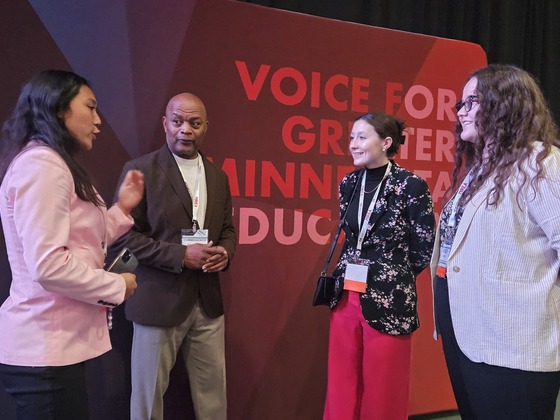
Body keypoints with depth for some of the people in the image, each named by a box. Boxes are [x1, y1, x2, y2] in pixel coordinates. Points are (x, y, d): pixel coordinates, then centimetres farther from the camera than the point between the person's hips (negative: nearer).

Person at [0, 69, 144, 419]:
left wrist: (122, 207, 9)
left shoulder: (55, 165, 16)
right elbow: (48, 265, -25)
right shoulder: (41, 164, -16)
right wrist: (117, 286, -13)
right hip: (45, 348, -10)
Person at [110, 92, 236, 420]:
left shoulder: (218, 176, 9)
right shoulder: (140, 170, -8)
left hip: (208, 303, 5)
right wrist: (179, 255, -19)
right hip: (159, 302, -4)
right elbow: (123, 234, -11)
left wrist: (225, 253, -6)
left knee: (213, 391, 15)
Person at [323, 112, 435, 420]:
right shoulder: (349, 184, 6)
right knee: (343, 387, 14)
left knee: (382, 392, 9)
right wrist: (353, 272, 13)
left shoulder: (410, 186, -12)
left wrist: (393, 278, 6)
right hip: (346, 297, 5)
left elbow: (425, 248, -4)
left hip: (388, 301, -5)